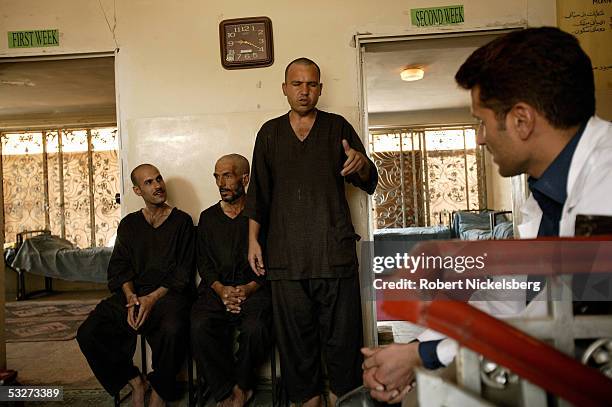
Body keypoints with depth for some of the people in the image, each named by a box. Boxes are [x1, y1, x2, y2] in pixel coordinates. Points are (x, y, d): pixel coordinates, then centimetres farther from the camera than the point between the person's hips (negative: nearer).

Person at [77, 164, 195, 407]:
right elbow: (119, 267, 10)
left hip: (169, 294, -4)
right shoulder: (129, 224, 17)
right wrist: (131, 297, -10)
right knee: (88, 333, -17)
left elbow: (183, 271, -2)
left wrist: (153, 298, -14)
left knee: (172, 330, -34)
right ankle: (134, 381, 2)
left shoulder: (182, 221, 5)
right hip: (132, 294, 4)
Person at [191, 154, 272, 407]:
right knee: (199, 327, -26)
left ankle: (240, 386, -1)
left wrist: (249, 288, -13)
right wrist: (220, 289, -7)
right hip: (216, 289, 3)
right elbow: (204, 264, 12)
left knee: (255, 328, -31)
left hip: (254, 289, -2)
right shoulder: (208, 217, 17)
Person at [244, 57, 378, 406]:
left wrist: (362, 163, -16)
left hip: (335, 251, -1)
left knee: (343, 335, 1)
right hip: (286, 255, 2)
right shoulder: (270, 133, 14)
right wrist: (253, 239, 7)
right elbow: (258, 192, 14)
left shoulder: (337, 127, 9)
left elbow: (369, 183, 7)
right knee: (296, 337, 7)